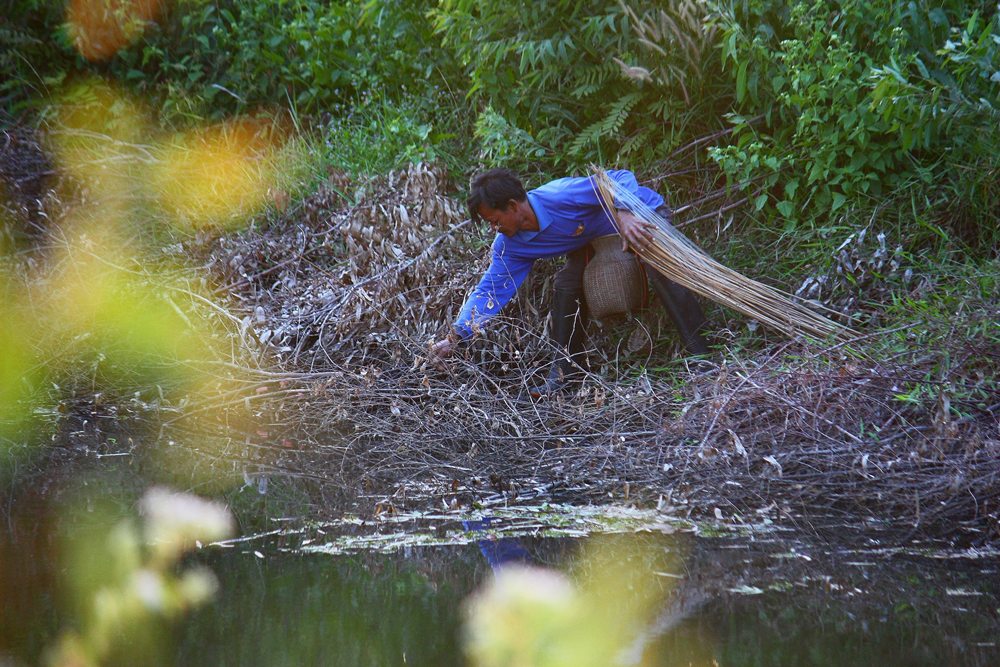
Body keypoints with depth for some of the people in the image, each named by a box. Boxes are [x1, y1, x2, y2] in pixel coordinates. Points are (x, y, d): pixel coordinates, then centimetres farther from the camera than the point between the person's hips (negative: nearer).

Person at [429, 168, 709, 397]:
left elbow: (621, 179, -35)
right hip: (596, 238, 7)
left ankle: (701, 353, -30)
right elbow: (489, 290, -9)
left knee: (660, 270, -30)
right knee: (566, 283, -10)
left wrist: (625, 216, -52)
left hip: (642, 212, -7)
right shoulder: (509, 245, -13)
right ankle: (566, 371, 0)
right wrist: (454, 338, -17)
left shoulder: (561, 196, -37)